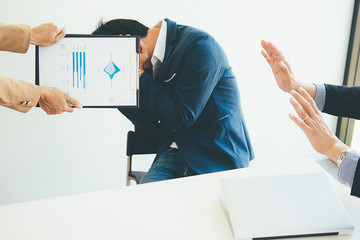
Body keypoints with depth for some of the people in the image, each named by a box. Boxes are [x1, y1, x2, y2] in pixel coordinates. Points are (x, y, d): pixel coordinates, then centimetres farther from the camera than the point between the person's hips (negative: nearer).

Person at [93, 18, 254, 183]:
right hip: (176, 151, 5)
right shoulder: (153, 61, 8)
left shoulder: (199, 45, -15)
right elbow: (152, 126, 10)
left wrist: (140, 77, -13)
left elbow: (182, 118, -18)